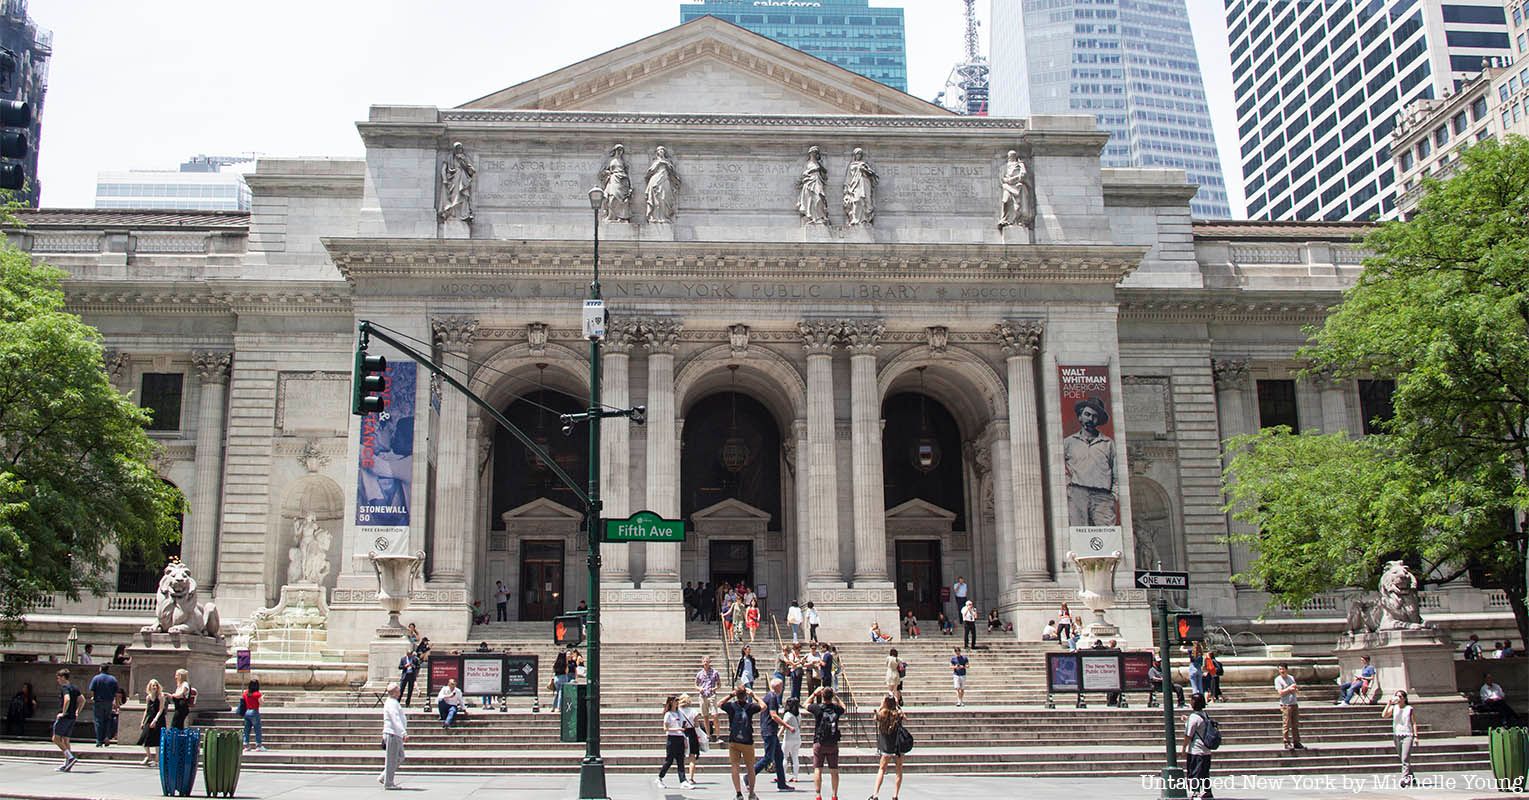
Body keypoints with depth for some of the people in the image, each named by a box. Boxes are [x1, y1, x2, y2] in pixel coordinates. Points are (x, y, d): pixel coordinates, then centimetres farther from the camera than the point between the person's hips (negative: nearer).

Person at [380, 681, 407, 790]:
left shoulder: (393, 702, 18)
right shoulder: (391, 703, -15)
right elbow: (396, 720, -25)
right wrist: (404, 733, -31)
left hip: (397, 735, 10)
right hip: (392, 734, -10)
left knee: (400, 757, 14)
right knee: (391, 759, -4)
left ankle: (383, 777, 18)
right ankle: (388, 783, 2)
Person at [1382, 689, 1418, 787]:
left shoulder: (1409, 709, 4)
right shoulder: (1393, 708, 9)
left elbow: (1414, 723, 4)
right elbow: (1383, 715, -6)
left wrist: (1416, 736, -3)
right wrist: (1389, 704, -9)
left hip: (1408, 735, -4)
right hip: (1397, 735, 4)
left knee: (1405, 758, -16)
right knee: (1403, 759, 12)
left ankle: (1404, 779, -21)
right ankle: (1411, 778, 25)